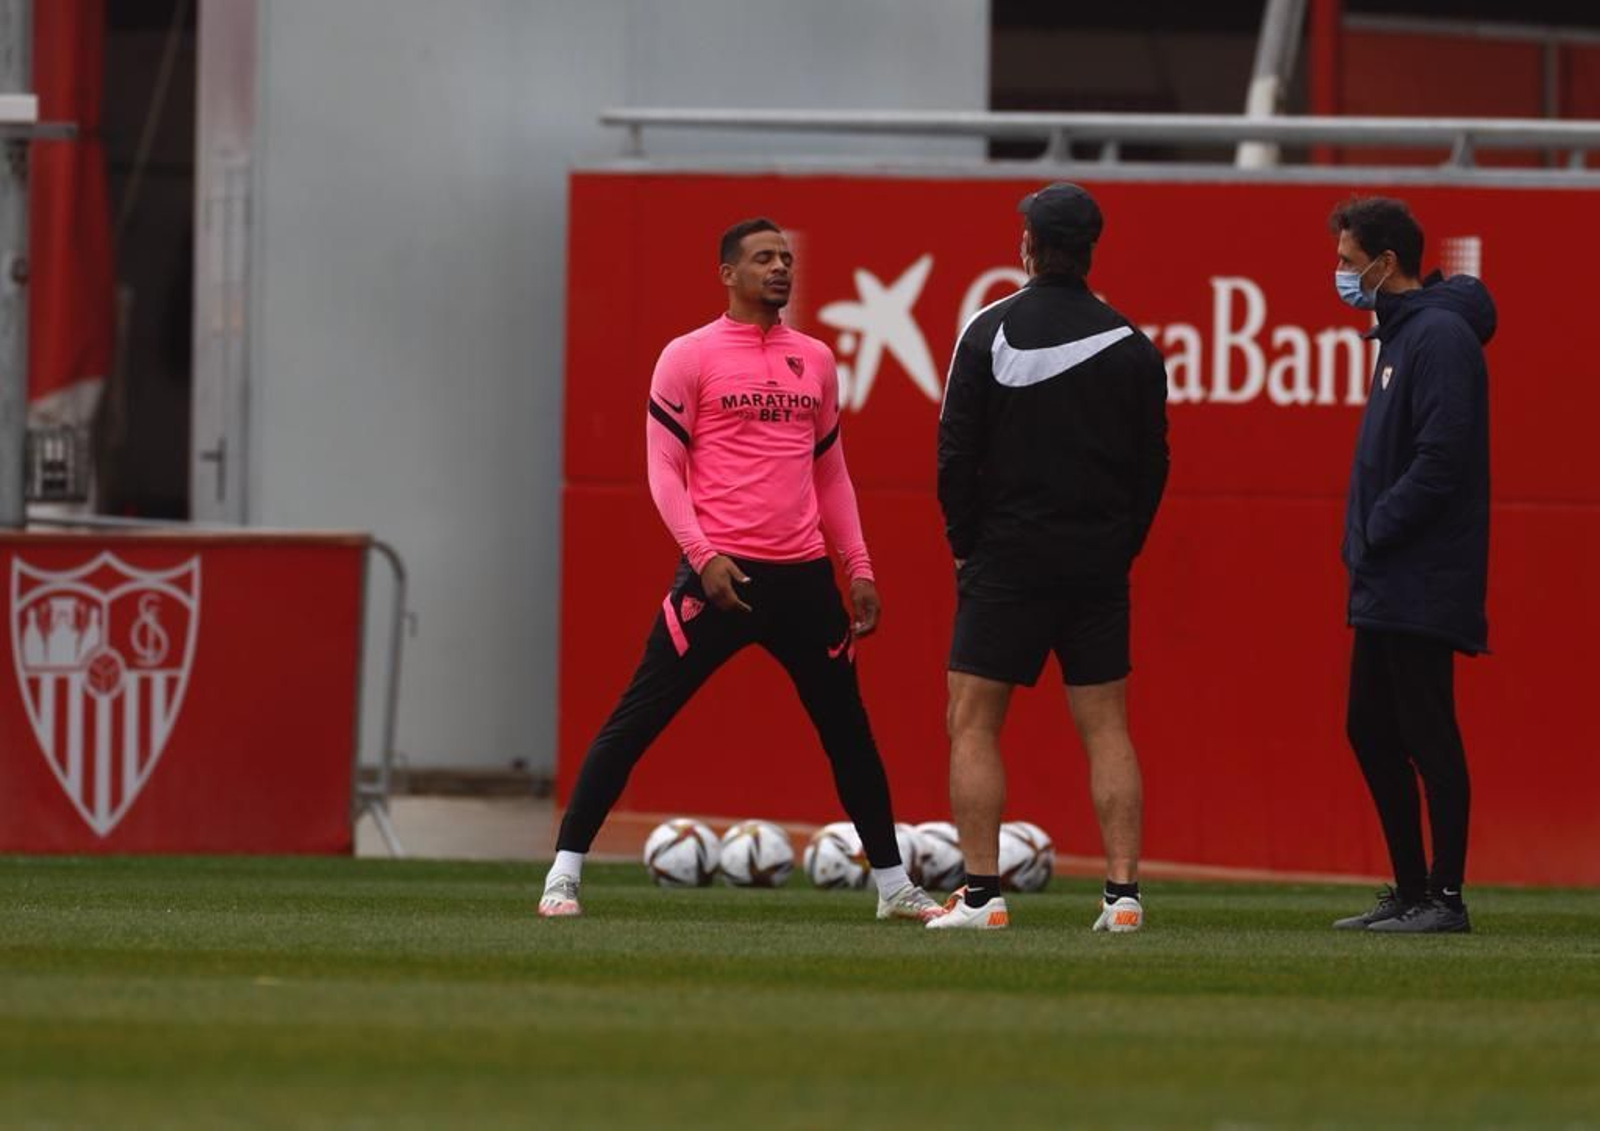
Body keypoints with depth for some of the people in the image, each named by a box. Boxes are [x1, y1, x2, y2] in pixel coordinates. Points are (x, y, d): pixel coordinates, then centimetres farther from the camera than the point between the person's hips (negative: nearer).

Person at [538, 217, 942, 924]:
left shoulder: (815, 360, 14)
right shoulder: (690, 357, -1)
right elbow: (663, 469, -4)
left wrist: (859, 569, 14)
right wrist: (703, 556, -17)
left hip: (803, 574, 5)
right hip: (721, 571, -5)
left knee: (848, 729, 12)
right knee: (636, 720, -7)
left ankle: (893, 885, 23)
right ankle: (564, 872, -4)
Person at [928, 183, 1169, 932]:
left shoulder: (990, 332, -6)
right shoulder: (1130, 346, 3)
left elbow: (957, 450, -6)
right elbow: (1152, 463, 5)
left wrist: (966, 545, 5)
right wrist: (1121, 547, 14)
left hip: (1007, 560, -3)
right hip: (1099, 567, 3)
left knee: (973, 725, 3)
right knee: (1106, 729, 6)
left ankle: (981, 892, -5)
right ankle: (1123, 892, -1)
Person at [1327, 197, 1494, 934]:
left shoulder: (1440, 336, -14)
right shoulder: (1400, 332, 17)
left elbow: (1442, 458, -22)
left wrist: (1378, 531, -16)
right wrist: (1366, 541, 11)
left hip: (1422, 587, -10)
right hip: (1384, 585, 10)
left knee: (1429, 736, -7)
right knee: (1371, 731, 13)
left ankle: (1445, 897, -4)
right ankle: (1410, 890, 19)